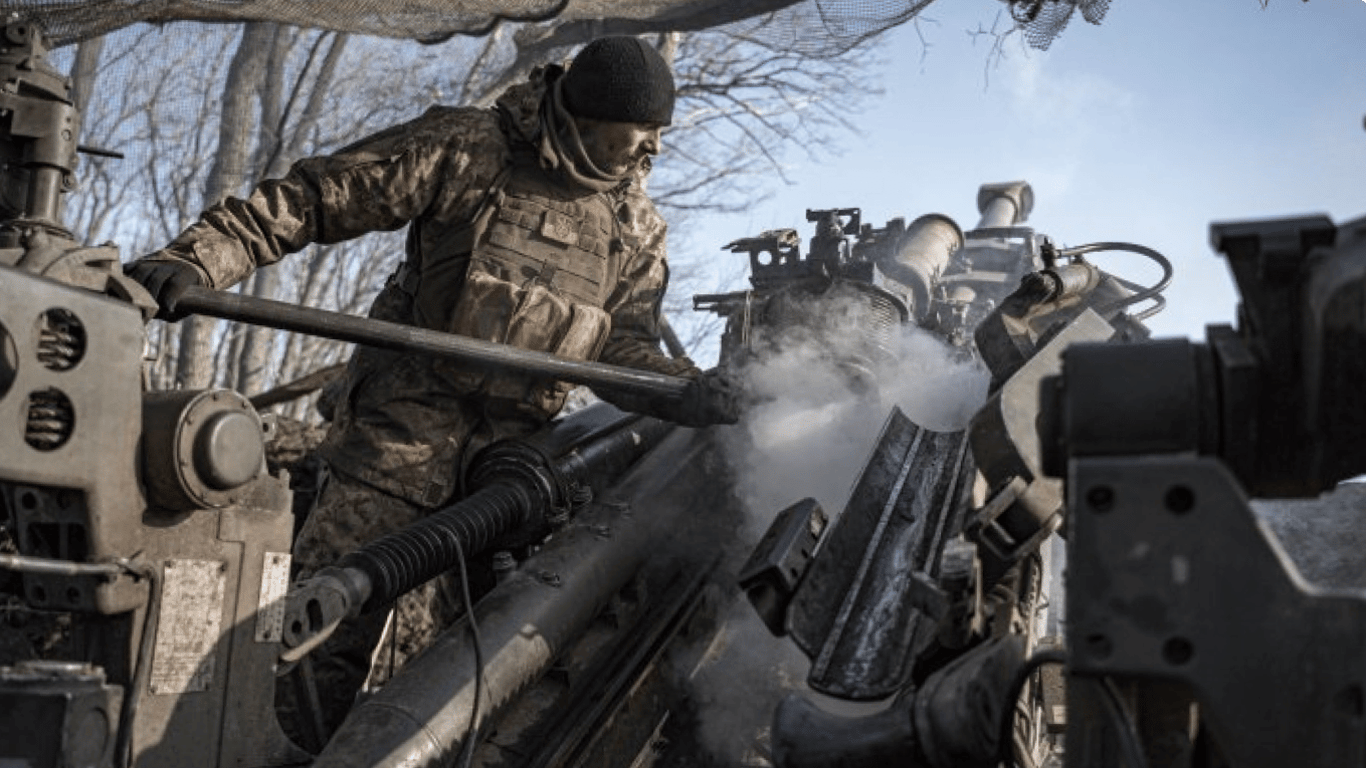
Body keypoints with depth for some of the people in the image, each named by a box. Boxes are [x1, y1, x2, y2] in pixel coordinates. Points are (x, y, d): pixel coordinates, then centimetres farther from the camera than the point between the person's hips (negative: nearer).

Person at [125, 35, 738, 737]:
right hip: (402, 431, -4)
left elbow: (624, 348, 5)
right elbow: (316, 197, -9)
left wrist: (684, 390, -17)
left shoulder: (639, 231, 9)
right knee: (324, 629, -7)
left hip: (505, 456, 5)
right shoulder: (472, 152, -8)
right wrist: (195, 259, -20)